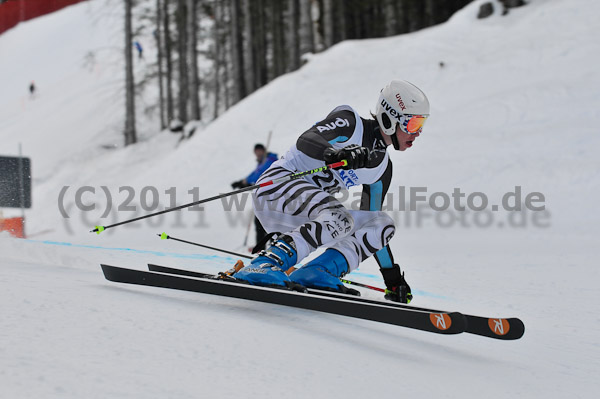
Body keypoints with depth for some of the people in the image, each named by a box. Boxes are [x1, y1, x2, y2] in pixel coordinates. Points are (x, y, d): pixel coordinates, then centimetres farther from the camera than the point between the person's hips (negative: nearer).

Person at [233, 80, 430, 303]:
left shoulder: (382, 168, 13)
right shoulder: (350, 122, -8)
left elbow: (372, 223, 18)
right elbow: (306, 141, -24)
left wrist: (393, 276, 15)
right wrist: (338, 155, -45)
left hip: (306, 216, 9)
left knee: (383, 224, -3)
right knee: (339, 219, -33)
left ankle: (315, 274, -20)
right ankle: (263, 266, -41)